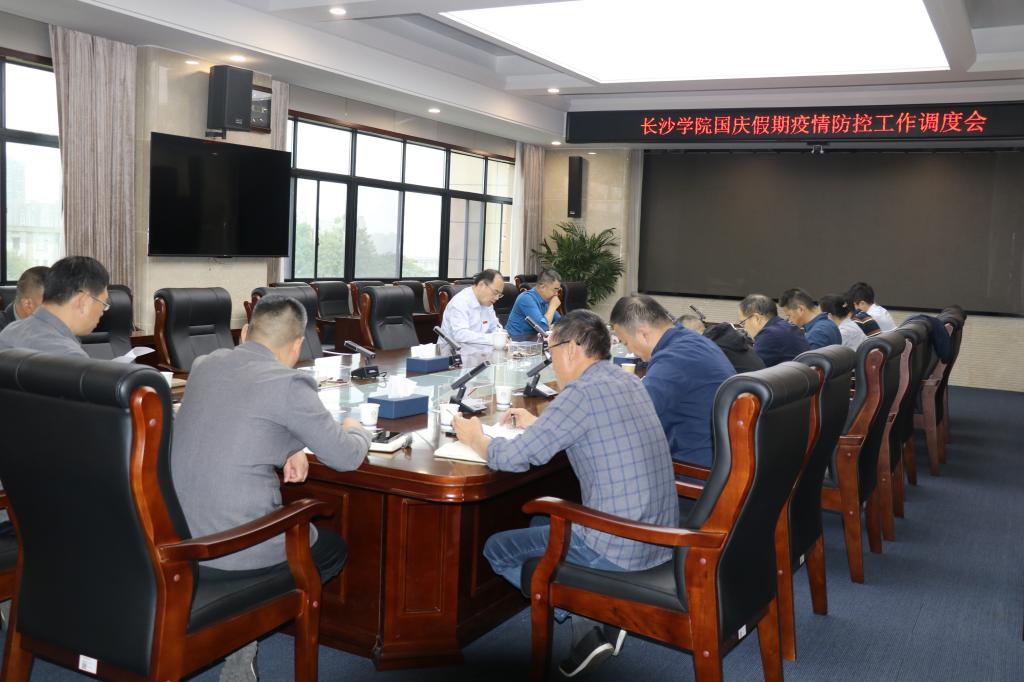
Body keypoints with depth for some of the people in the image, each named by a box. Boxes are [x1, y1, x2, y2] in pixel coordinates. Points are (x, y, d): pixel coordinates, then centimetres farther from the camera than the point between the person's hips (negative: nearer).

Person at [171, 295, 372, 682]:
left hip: (177, 538, 8)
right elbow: (347, 458, -6)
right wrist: (354, 430, 16)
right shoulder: (288, 384, -15)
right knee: (333, 550, 21)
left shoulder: (204, 366, 6)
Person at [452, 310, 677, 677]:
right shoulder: (629, 382, 9)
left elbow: (513, 458, -17)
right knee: (541, 523, 29)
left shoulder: (583, 392, -17)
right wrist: (538, 424, 25)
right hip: (661, 537, 9)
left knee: (497, 549, 9)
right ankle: (595, 621, 13)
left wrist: (475, 438, 3)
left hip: (620, 549, -9)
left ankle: (588, 622, 0)